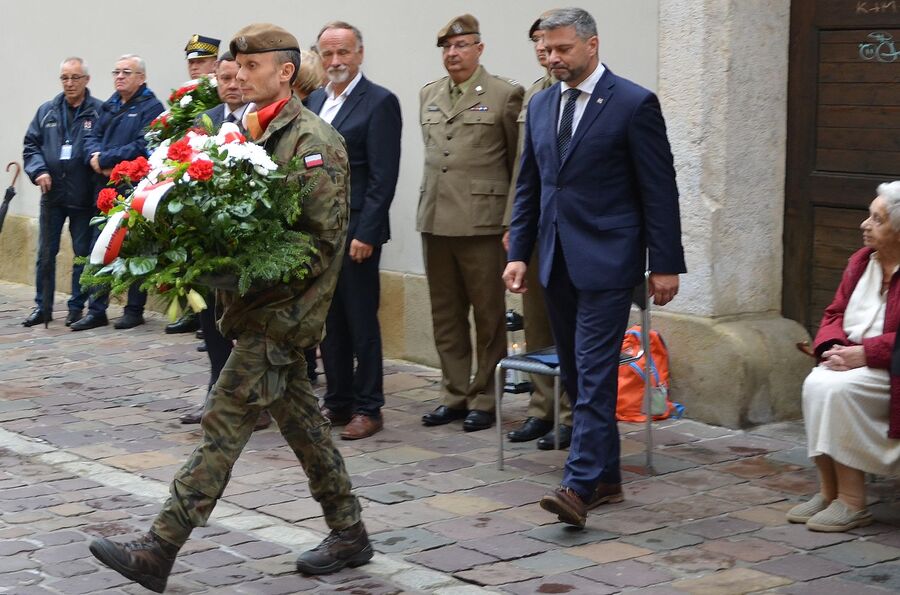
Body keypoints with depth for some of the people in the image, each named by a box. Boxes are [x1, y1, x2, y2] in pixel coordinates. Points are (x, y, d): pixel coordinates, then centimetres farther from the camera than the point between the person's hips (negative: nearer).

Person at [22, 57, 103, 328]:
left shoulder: (99, 112, -3)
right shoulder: (47, 111, 10)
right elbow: (31, 145, 10)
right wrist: (38, 171, -5)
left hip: (85, 196, -3)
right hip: (53, 193, 4)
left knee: (83, 253, 6)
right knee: (46, 252, 7)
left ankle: (77, 306, 15)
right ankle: (42, 306, 16)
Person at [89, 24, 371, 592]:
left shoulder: (313, 141, -13)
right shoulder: (250, 131, 13)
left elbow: (325, 236, -17)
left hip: (280, 311, -9)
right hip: (262, 308, 9)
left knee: (225, 422, -8)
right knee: (301, 418, 14)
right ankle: (349, 534, 25)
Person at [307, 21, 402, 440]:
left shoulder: (379, 102, -8)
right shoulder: (314, 100, 14)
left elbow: (383, 176, -13)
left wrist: (366, 233, -17)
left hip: (355, 232, -7)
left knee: (361, 322, 0)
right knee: (328, 321, 11)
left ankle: (368, 409, 8)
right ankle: (337, 402, 20)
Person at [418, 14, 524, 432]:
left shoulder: (506, 95, -4)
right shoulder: (428, 95, 14)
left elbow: (518, 161, -2)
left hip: (482, 222, -6)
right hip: (435, 221, 6)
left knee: (489, 316, 3)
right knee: (445, 316, 11)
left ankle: (484, 400, 11)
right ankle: (454, 395, 21)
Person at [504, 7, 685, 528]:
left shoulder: (634, 104, -8)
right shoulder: (542, 105, 11)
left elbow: (660, 189, -8)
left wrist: (666, 265, -10)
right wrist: (518, 252, 8)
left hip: (606, 261, -7)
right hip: (558, 263, 7)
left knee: (595, 375, -11)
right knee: (577, 376, 12)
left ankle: (580, 486, -13)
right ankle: (606, 477, 22)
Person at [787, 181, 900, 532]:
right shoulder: (862, 261, 11)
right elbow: (835, 313, 13)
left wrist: (863, 353, -24)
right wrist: (833, 347, -7)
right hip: (853, 360, 7)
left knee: (838, 388, -29)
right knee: (816, 384, -22)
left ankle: (852, 503, -19)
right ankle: (828, 492, -14)